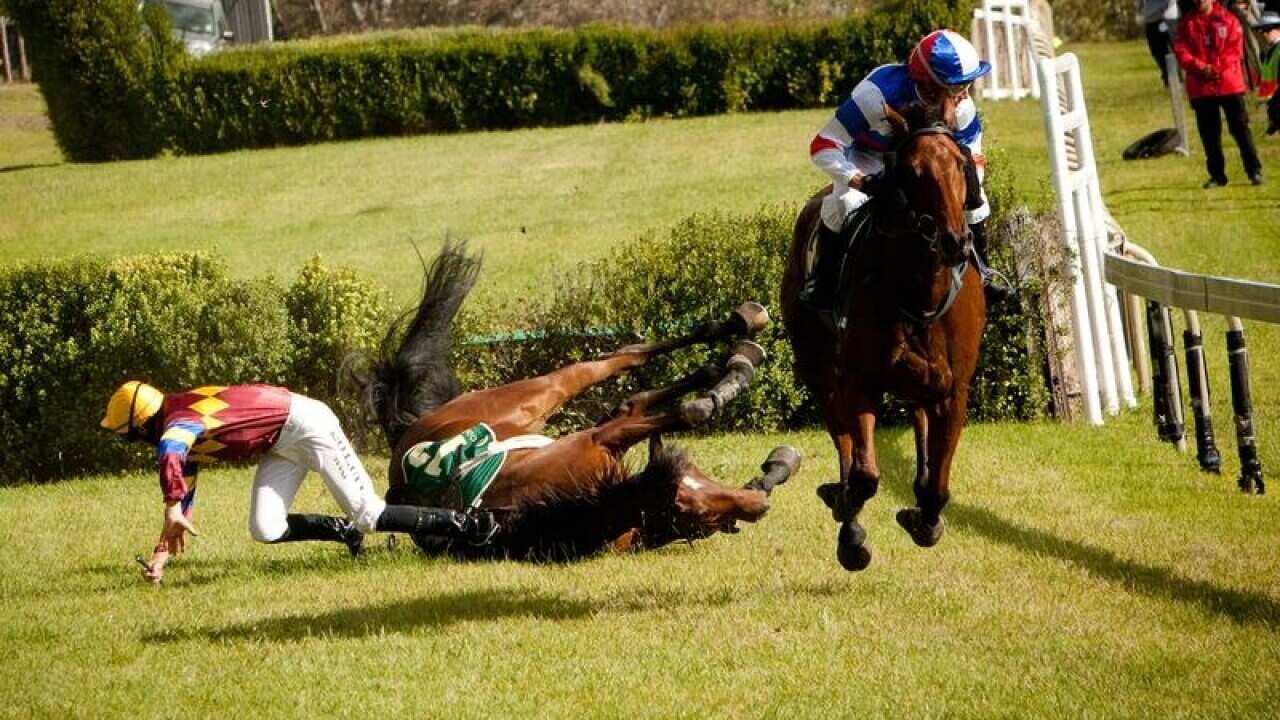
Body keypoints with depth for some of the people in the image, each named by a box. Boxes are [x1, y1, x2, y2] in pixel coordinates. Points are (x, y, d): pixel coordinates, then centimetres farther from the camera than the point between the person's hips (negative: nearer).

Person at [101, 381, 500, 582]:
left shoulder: (178, 424, -21)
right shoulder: (184, 428, 9)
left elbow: (169, 455, -48)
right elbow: (182, 503, 13)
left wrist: (172, 509, -49)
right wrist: (160, 557, 9)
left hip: (303, 422, -9)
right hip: (281, 447, 9)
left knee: (367, 514, -9)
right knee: (266, 529, -4)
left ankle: (463, 525, 1)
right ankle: (345, 531, 15)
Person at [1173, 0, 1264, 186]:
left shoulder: (1227, 19, 1)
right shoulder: (1186, 23, 6)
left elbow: (1235, 48, -5)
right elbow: (1181, 51, -3)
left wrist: (1218, 68, -17)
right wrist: (1200, 67, -19)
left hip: (1229, 84, -2)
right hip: (1201, 87, 2)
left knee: (1240, 128, -2)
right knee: (1209, 132, 5)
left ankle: (1254, 170, 4)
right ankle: (1217, 175, 13)